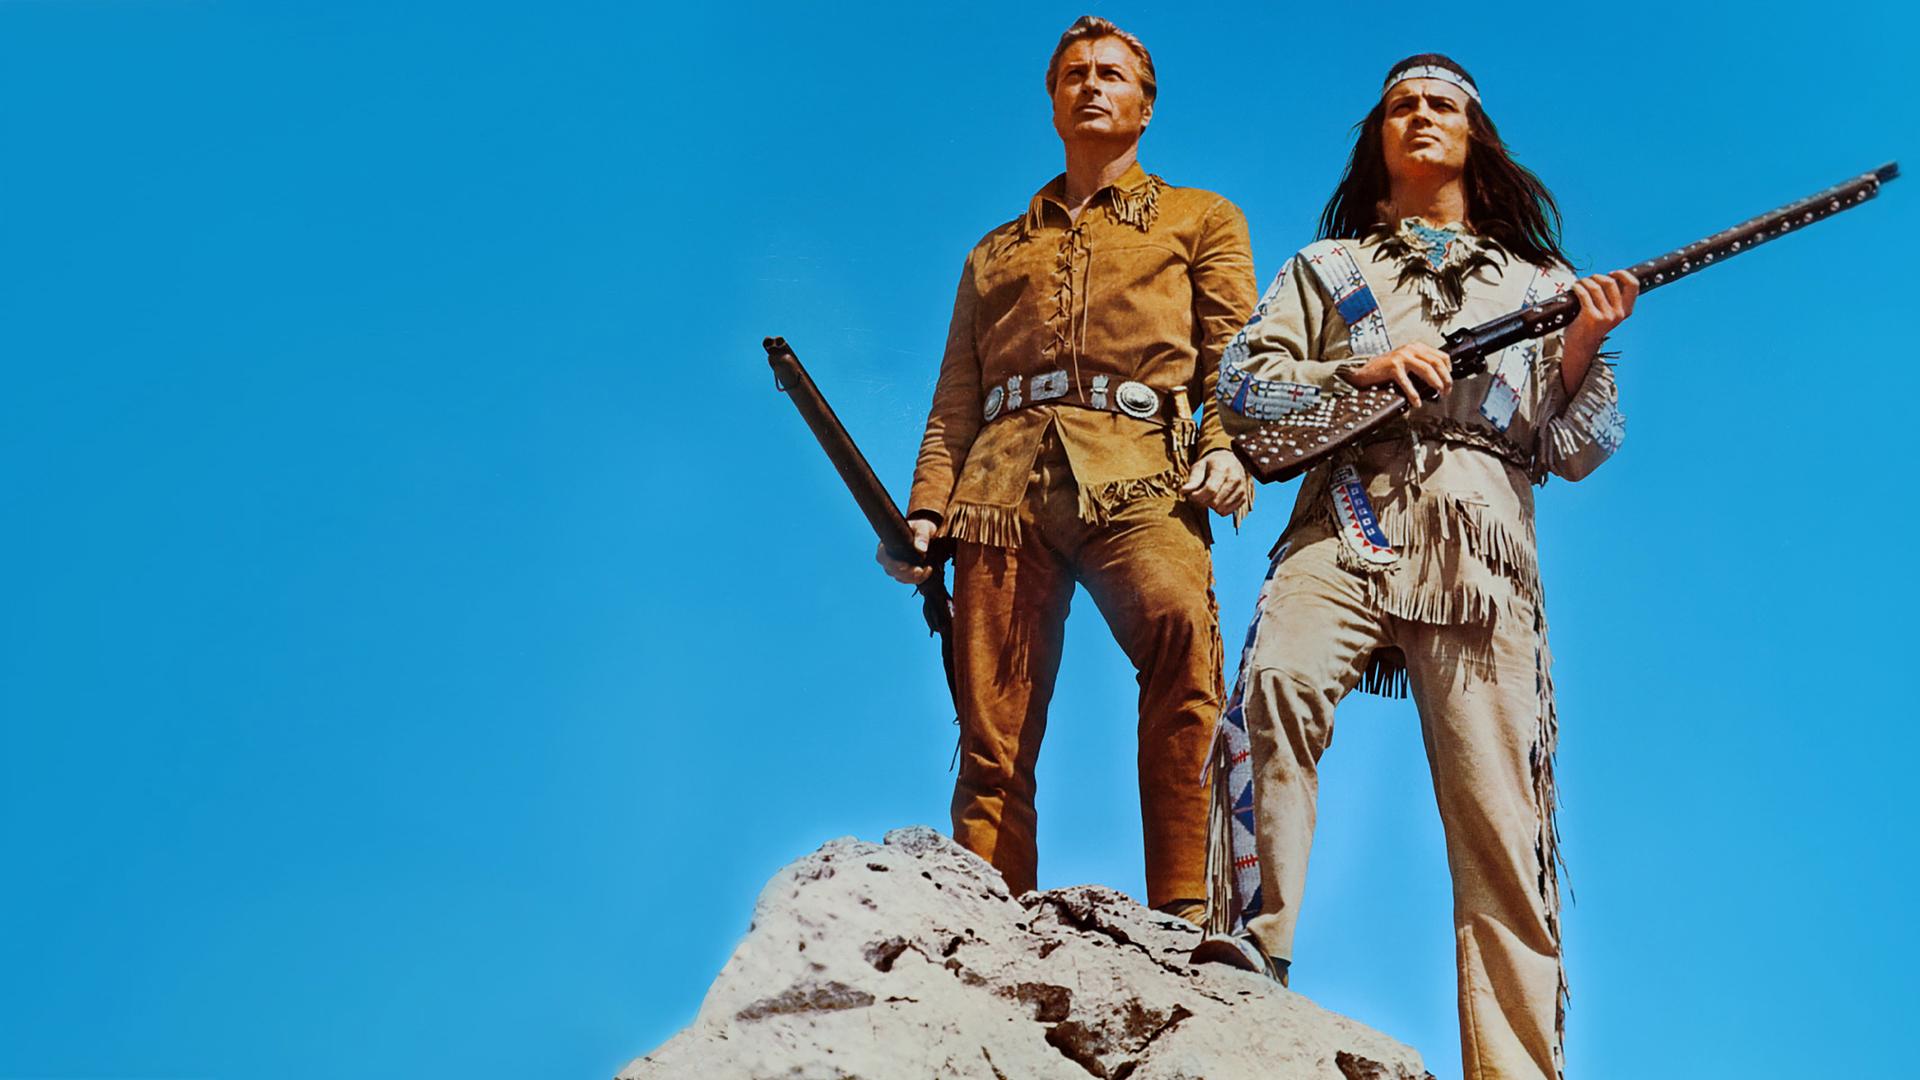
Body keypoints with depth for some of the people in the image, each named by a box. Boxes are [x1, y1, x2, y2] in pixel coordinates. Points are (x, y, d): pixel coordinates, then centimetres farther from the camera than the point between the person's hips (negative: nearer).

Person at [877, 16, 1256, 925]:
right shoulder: (996, 252, 32)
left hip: (1136, 476, -3)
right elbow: (955, 398, 24)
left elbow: (1234, 349, 12)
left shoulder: (1200, 219, 26)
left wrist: (1224, 444, -8)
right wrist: (926, 511, 9)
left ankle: (1184, 916, -34)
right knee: (992, 734, -8)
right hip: (1004, 482, 3)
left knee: (1181, 625, -33)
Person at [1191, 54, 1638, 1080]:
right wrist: (1357, 370, -4)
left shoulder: (1537, 284, 27)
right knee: (1278, 680, -32)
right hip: (1348, 527, 0)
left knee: (1497, 820, -10)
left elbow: (1574, 453, 18)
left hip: (1481, 546, 0)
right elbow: (1241, 384, 12)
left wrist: (1584, 348, 0)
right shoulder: (1326, 266, 27)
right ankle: (1257, 938, -27)